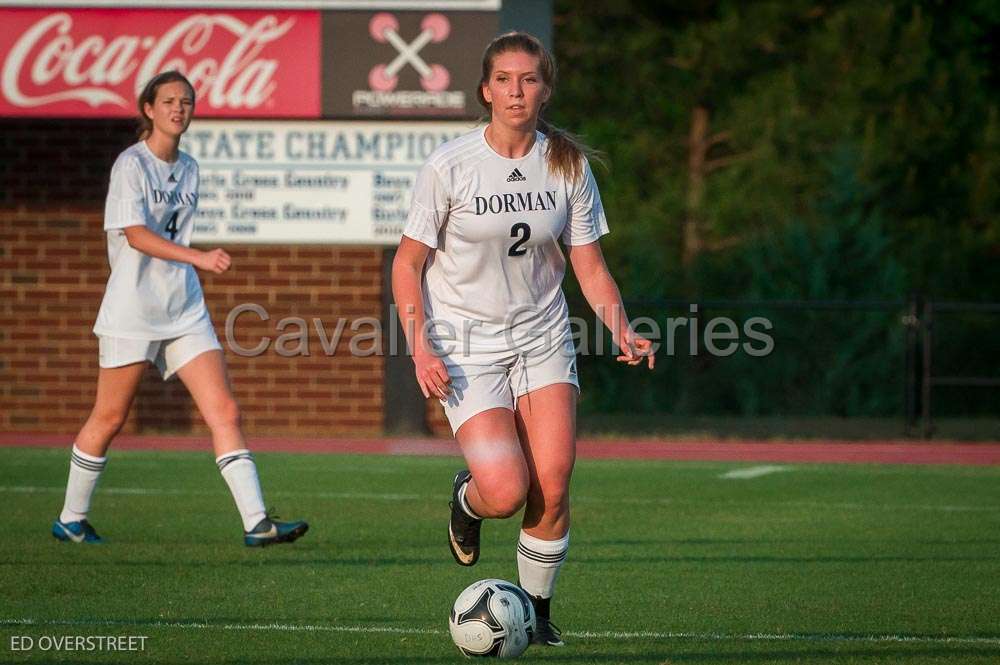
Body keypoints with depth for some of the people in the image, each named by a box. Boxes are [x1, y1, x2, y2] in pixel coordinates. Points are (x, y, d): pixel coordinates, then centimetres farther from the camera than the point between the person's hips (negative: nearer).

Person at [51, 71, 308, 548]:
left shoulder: (187, 169, 12)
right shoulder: (131, 164, -9)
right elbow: (136, 234, -20)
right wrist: (198, 258, -29)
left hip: (185, 311, 6)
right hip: (132, 311, -6)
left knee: (224, 411, -7)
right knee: (109, 418, 3)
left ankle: (255, 522, -13)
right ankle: (71, 518, 19)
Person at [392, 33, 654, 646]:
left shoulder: (568, 165, -1)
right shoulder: (450, 166, -10)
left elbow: (590, 265, 5)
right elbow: (409, 263, -3)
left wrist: (621, 329, -11)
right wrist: (419, 344, -15)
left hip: (543, 340, 3)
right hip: (465, 344, -3)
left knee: (552, 490, -10)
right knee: (507, 493, -17)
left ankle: (538, 612, 13)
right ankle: (467, 500, 21)